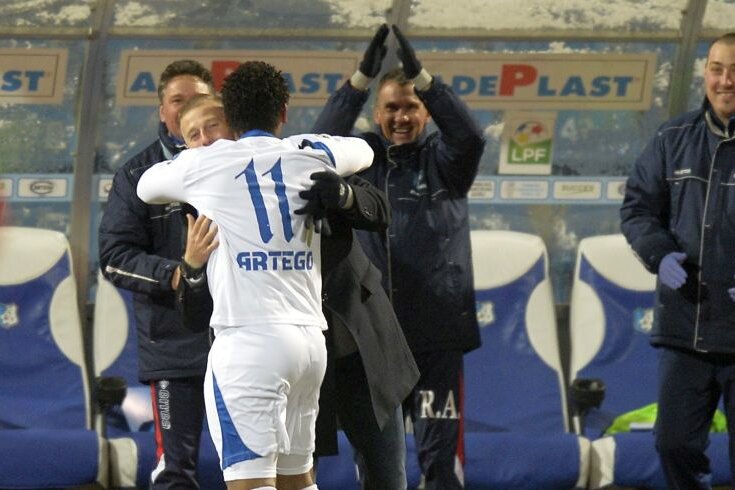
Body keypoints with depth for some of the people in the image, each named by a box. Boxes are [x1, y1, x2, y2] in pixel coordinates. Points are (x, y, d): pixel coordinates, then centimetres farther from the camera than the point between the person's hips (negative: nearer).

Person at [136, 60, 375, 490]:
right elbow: (362, 152, 34)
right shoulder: (311, 155, 11)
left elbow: (146, 188, 24)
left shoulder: (206, 165, 3)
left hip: (250, 338, -5)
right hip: (312, 338, 5)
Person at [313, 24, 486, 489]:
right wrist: (363, 76, -22)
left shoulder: (442, 160, 4)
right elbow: (326, 137, -9)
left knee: (440, 451, -3)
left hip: (436, 333, -3)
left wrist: (421, 75, -27)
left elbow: (470, 135, -17)